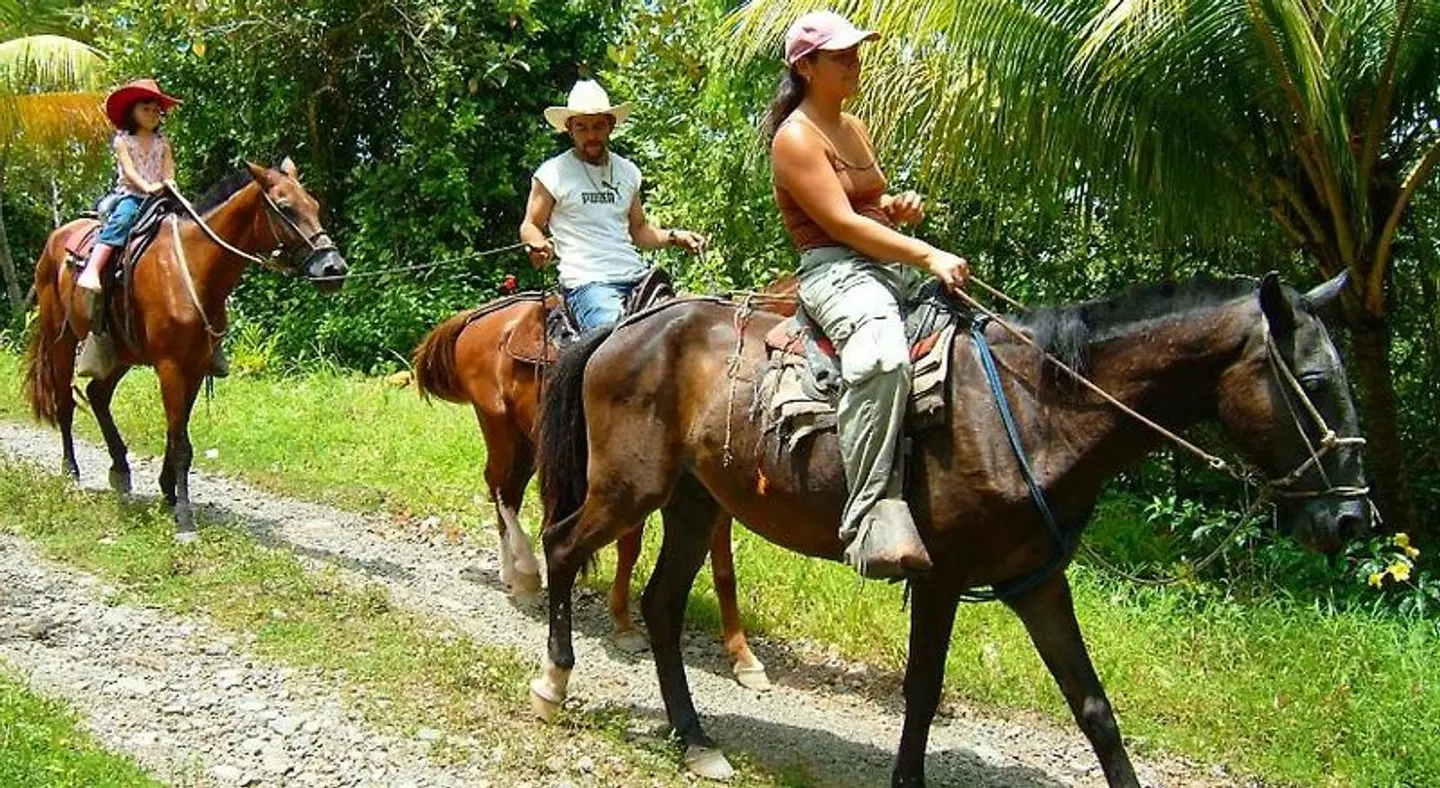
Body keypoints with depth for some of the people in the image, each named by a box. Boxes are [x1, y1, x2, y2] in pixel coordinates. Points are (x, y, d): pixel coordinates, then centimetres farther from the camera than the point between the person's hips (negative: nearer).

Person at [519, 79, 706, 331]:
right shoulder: (553, 173, 5)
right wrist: (540, 246, -13)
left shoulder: (628, 171, 19)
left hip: (636, 276, 5)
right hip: (586, 280, -5)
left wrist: (673, 237, 9)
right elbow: (530, 226, 9)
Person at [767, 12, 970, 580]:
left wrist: (901, 208, 5)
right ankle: (875, 516, -43)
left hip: (890, 266, 10)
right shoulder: (796, 137, -7)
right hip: (834, 271, -10)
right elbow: (842, 223, -17)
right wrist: (929, 256, -22)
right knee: (882, 358, -41)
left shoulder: (853, 127, 20)